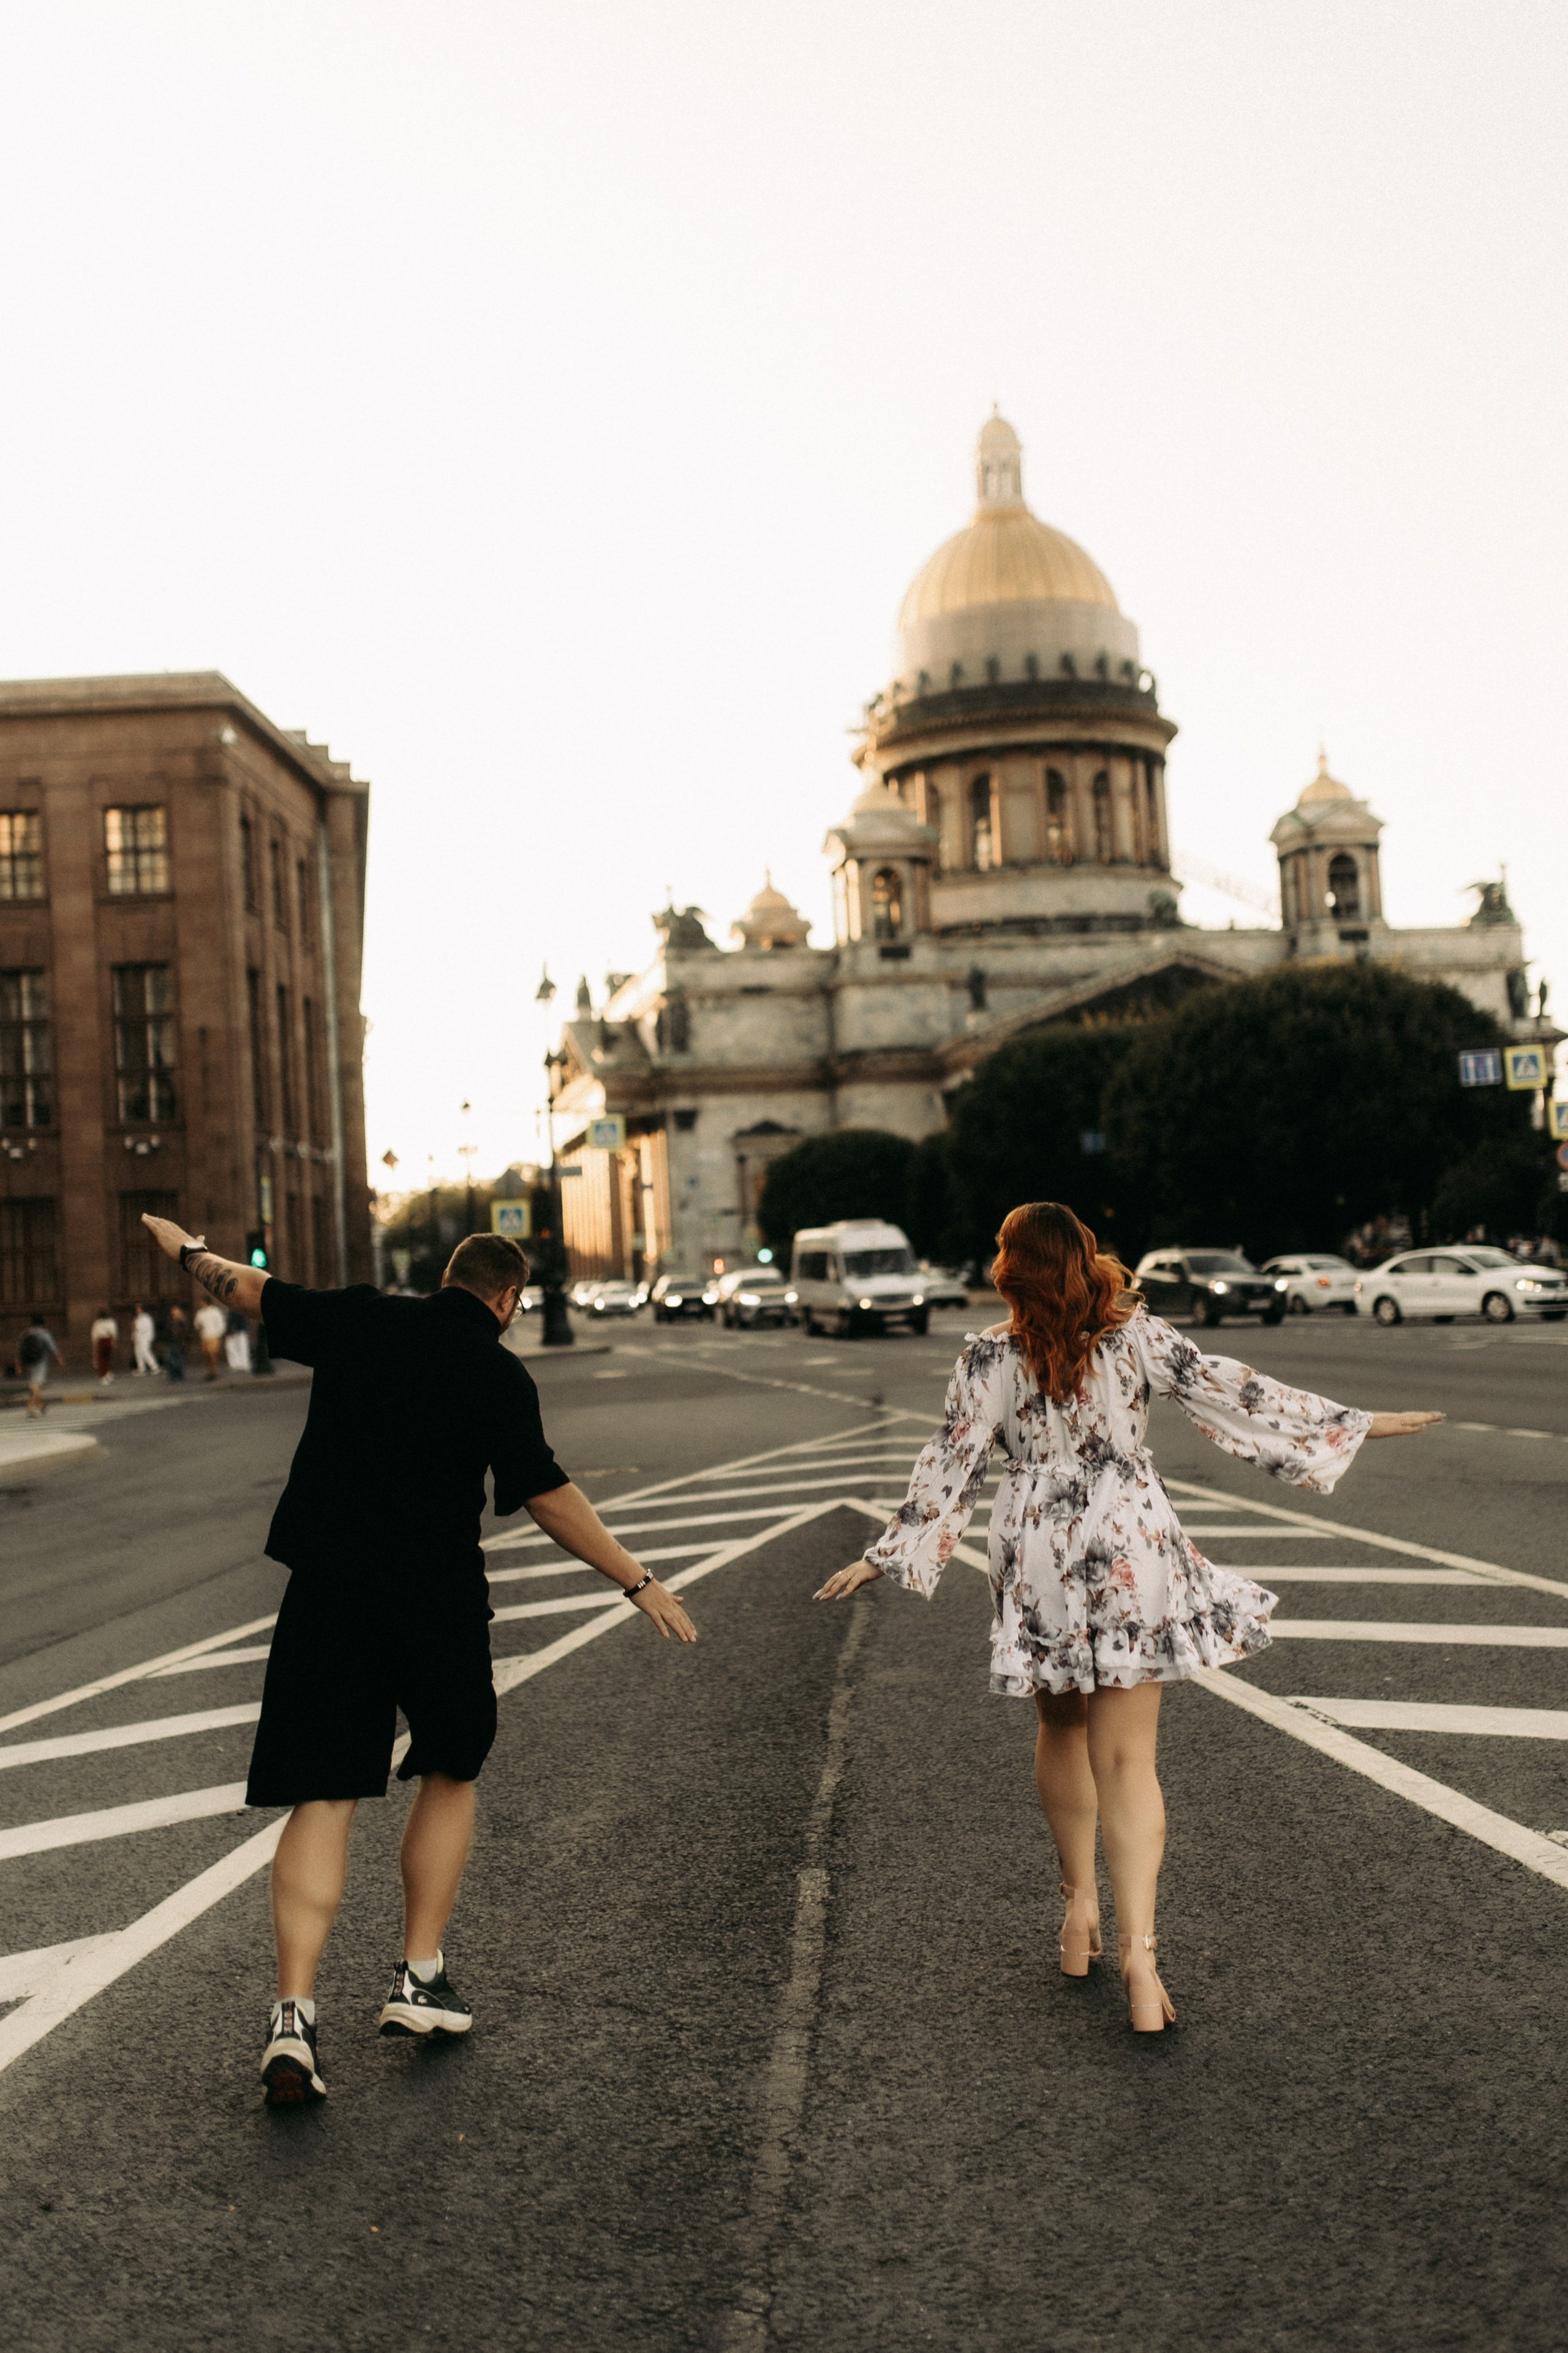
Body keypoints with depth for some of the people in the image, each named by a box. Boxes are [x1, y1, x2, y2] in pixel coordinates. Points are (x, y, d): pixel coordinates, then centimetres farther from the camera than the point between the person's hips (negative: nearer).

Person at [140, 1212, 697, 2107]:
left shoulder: (359, 1320, 4)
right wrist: (639, 1580, -7)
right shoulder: (499, 1372, -6)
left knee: (323, 1797, 4)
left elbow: (250, 1289, 19)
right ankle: (421, 1979, 19)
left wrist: (188, 1249, 38)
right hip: (438, 1597, -2)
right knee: (450, 1773, 19)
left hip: (328, 1589, 2)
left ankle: (295, 2012, -6)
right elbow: (547, 1496, -12)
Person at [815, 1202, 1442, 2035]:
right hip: (1133, 1553, 0)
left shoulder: (991, 1358, -7)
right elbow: (1229, 1392, 0)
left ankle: (1079, 1901, 32)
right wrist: (1353, 1424, 10)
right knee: (1128, 1755, 1)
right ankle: (1137, 1944, -10)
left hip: (1041, 1561, 0)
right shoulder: (1135, 1333, -4)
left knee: (1061, 1731, 22)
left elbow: (950, 1466, -5)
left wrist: (887, 1555, 4)